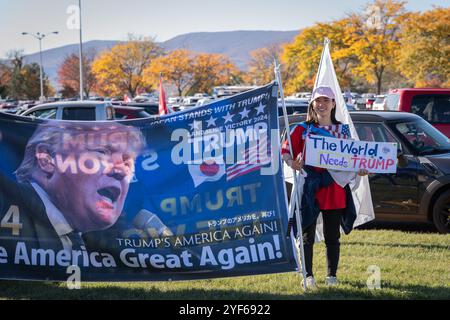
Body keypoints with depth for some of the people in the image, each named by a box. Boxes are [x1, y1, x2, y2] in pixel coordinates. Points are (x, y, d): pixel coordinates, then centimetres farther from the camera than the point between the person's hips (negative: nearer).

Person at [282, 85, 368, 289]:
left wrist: (358, 170, -4)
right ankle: (308, 275, 6)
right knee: (308, 234, 0)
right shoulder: (303, 129, 4)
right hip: (310, 186, -2)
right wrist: (292, 163, -20)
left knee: (332, 235, 7)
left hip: (334, 187, 2)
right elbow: (286, 150, 1)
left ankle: (332, 275, 16)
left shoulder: (342, 130, 10)